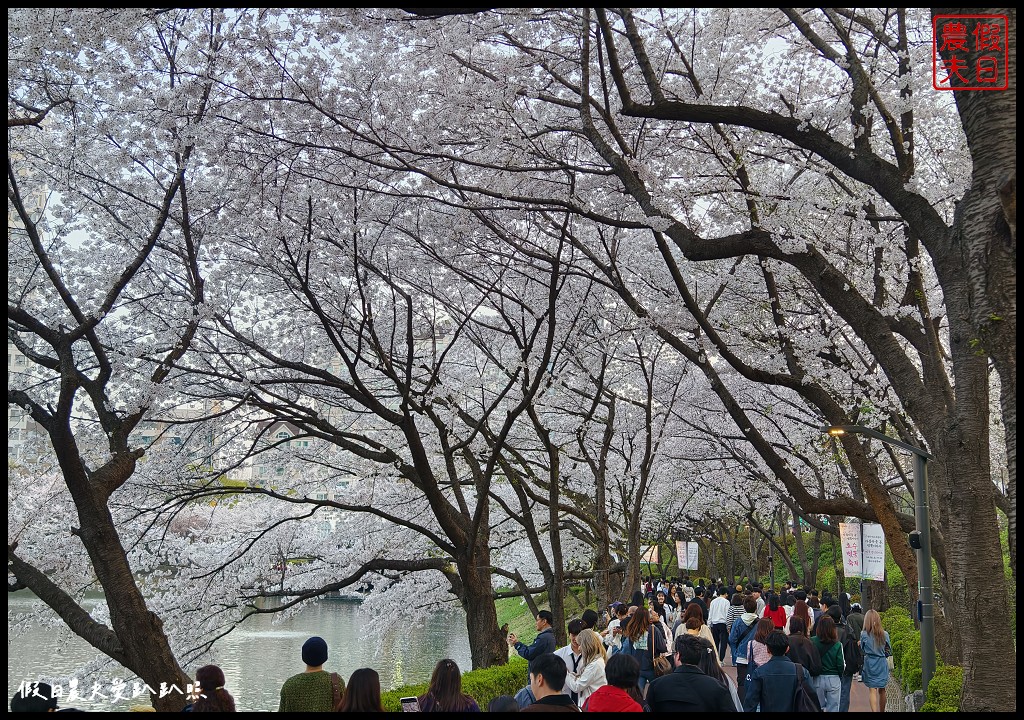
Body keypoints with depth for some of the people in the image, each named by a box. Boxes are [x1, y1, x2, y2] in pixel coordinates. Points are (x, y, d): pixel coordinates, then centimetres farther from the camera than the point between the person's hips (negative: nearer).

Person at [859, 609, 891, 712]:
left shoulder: (864, 634, -8)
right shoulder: (884, 634, -5)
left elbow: (862, 651, 0)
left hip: (869, 664, -2)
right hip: (882, 665, 2)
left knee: (872, 690, -2)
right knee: (881, 690, 16)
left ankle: (874, 710, -16)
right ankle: (882, 710, 28)